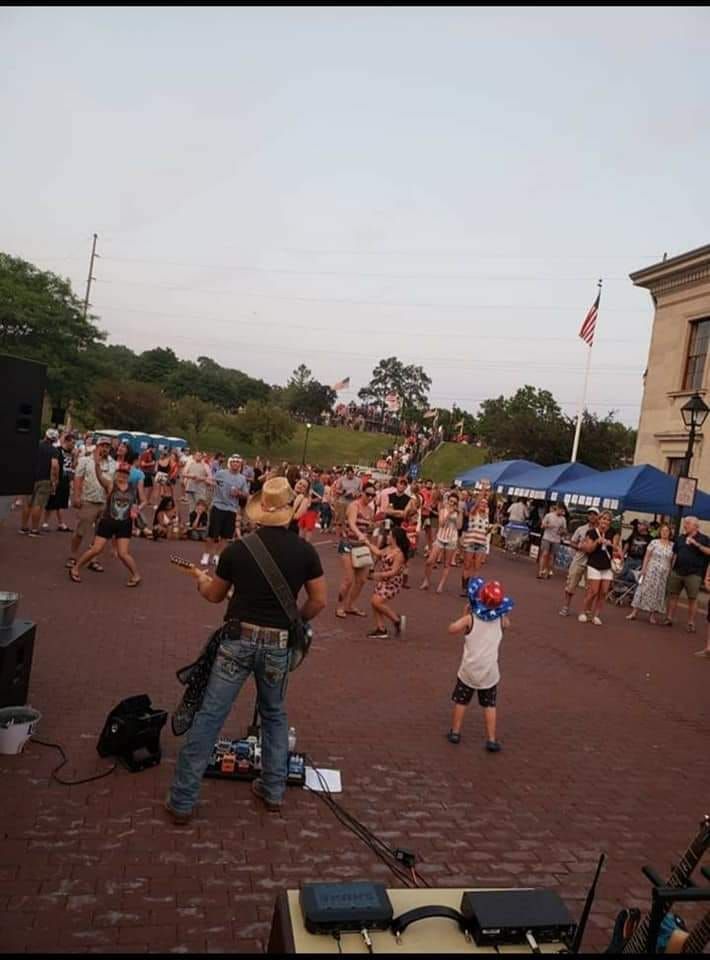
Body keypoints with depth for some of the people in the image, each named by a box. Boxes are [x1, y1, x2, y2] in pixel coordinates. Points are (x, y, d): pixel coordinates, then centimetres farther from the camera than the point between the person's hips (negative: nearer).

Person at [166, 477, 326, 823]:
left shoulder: (237, 549, -5)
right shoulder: (305, 551, -5)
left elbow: (214, 595, 10)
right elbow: (319, 601, 1)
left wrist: (200, 578, 31)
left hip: (238, 638, -1)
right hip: (278, 643, 2)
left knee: (208, 717, 5)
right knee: (274, 714, 22)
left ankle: (183, 801, 11)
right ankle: (273, 790, 28)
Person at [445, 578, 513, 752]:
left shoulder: (470, 619, -13)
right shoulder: (500, 620, -7)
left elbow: (452, 630, -1)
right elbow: (507, 622, 18)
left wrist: (464, 615, 6)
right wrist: (501, 611, 9)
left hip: (469, 670, -1)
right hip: (490, 672, 1)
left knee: (461, 701, 15)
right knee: (489, 705, 12)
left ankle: (455, 732, 24)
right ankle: (491, 740, 10)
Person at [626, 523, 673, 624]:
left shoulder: (673, 546, 2)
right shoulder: (654, 542, -1)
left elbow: (673, 561, 5)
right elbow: (647, 556, 0)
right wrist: (643, 568, -6)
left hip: (664, 574, 2)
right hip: (651, 571, -1)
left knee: (658, 593, 6)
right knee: (644, 590, -1)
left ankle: (653, 615, 14)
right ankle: (634, 612, 0)